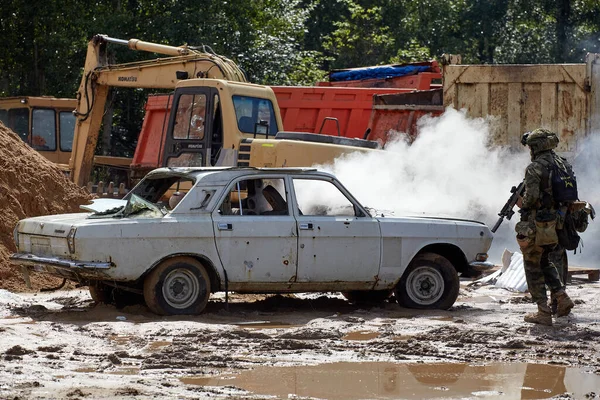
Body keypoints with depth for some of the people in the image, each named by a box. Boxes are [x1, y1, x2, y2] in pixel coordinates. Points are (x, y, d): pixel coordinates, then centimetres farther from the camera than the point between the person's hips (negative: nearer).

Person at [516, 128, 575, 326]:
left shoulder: (535, 168, -15)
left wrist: (522, 203, -3)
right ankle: (561, 296, 7)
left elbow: (531, 196, -22)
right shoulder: (563, 165, 7)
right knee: (546, 262, 24)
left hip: (537, 227, -7)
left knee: (534, 268, 5)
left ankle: (543, 313, 4)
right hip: (557, 225, 7)